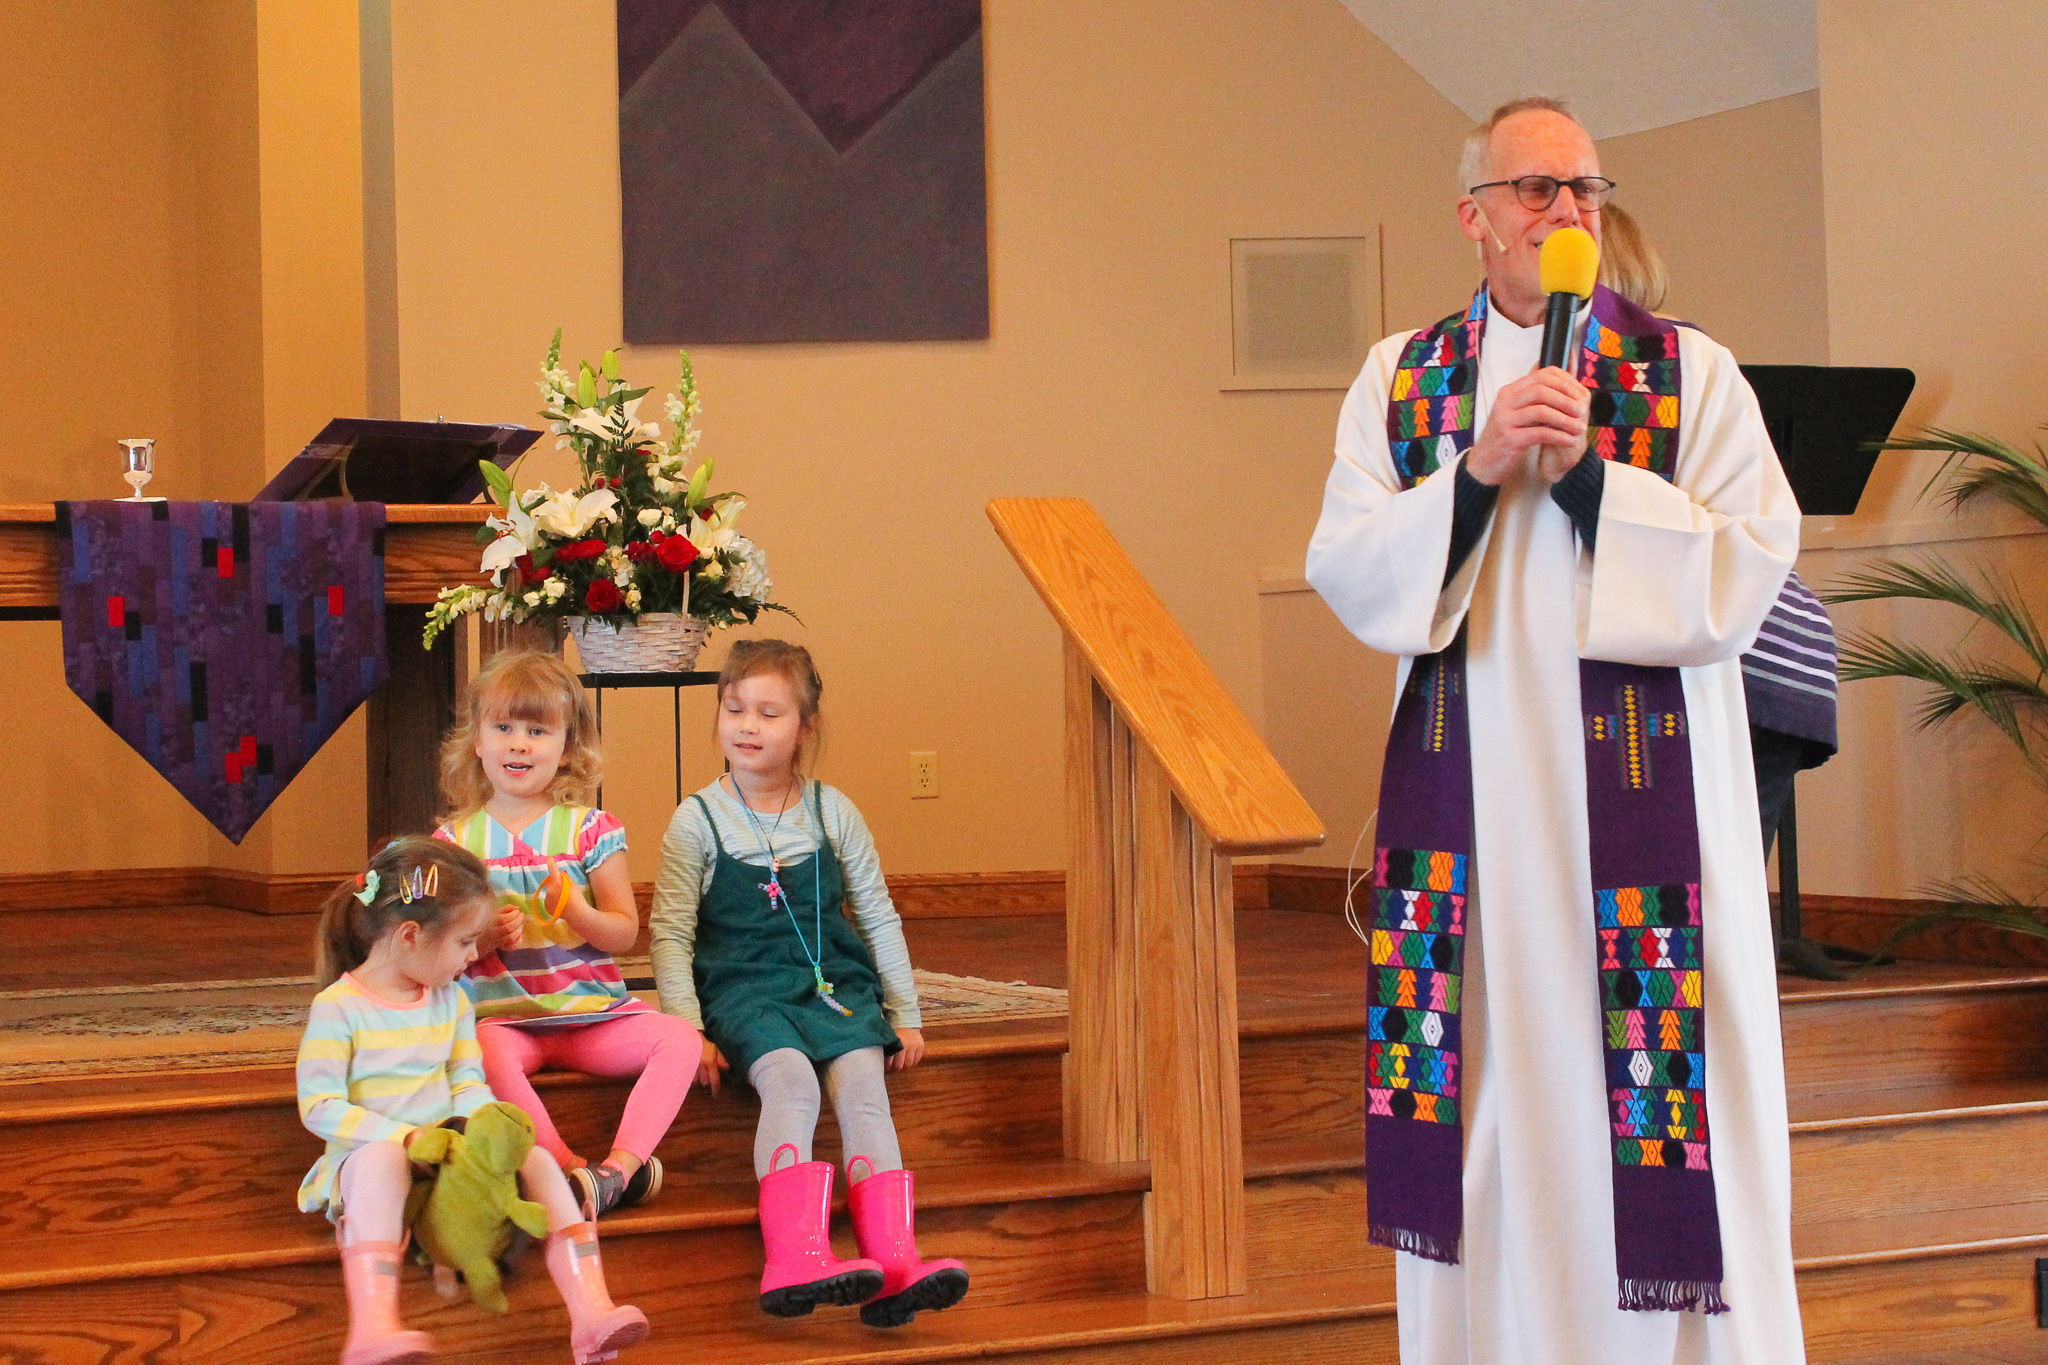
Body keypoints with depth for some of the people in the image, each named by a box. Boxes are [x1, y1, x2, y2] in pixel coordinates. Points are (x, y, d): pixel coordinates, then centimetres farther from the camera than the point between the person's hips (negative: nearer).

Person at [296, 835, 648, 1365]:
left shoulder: (452, 1000, 12)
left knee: (535, 1157, -19)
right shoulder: (338, 1008, -8)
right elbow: (320, 1107, -12)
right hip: (367, 1157, -6)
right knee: (382, 1159, -40)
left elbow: (468, 1083, 12)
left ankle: (591, 1313, -32)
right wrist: (405, 1136, -22)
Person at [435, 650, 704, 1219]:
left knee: (680, 1037, -24)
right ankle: (571, 1168, -38)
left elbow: (625, 932, 2)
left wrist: (578, 914, -19)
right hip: (502, 1015, -1)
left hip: (592, 1010, 1)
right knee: (486, 1054, -36)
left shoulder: (591, 830, 4)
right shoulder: (456, 840, 6)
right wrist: (484, 938, -16)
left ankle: (620, 1164, -35)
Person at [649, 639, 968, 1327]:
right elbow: (671, 934, 1)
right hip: (744, 987, -2)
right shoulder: (698, 820, 3)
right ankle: (796, 1256, -46)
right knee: (791, 1081, -32)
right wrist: (688, 1030, -9)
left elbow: (879, 918, 16)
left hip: (833, 981, 2)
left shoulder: (833, 812, 9)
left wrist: (906, 1014, 13)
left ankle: (893, 1266, -37)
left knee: (862, 1088, -25)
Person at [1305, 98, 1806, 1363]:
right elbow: (1345, 570, 1)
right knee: (1487, 1092, 5)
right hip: (1467, 794, 2)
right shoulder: (1399, 380, 10)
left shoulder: (1691, 372, 3)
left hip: (1645, 786, -2)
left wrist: (1588, 478, -15)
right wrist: (1473, 472, -14)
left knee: (1650, 1095, -3)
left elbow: (1751, 567, -6)